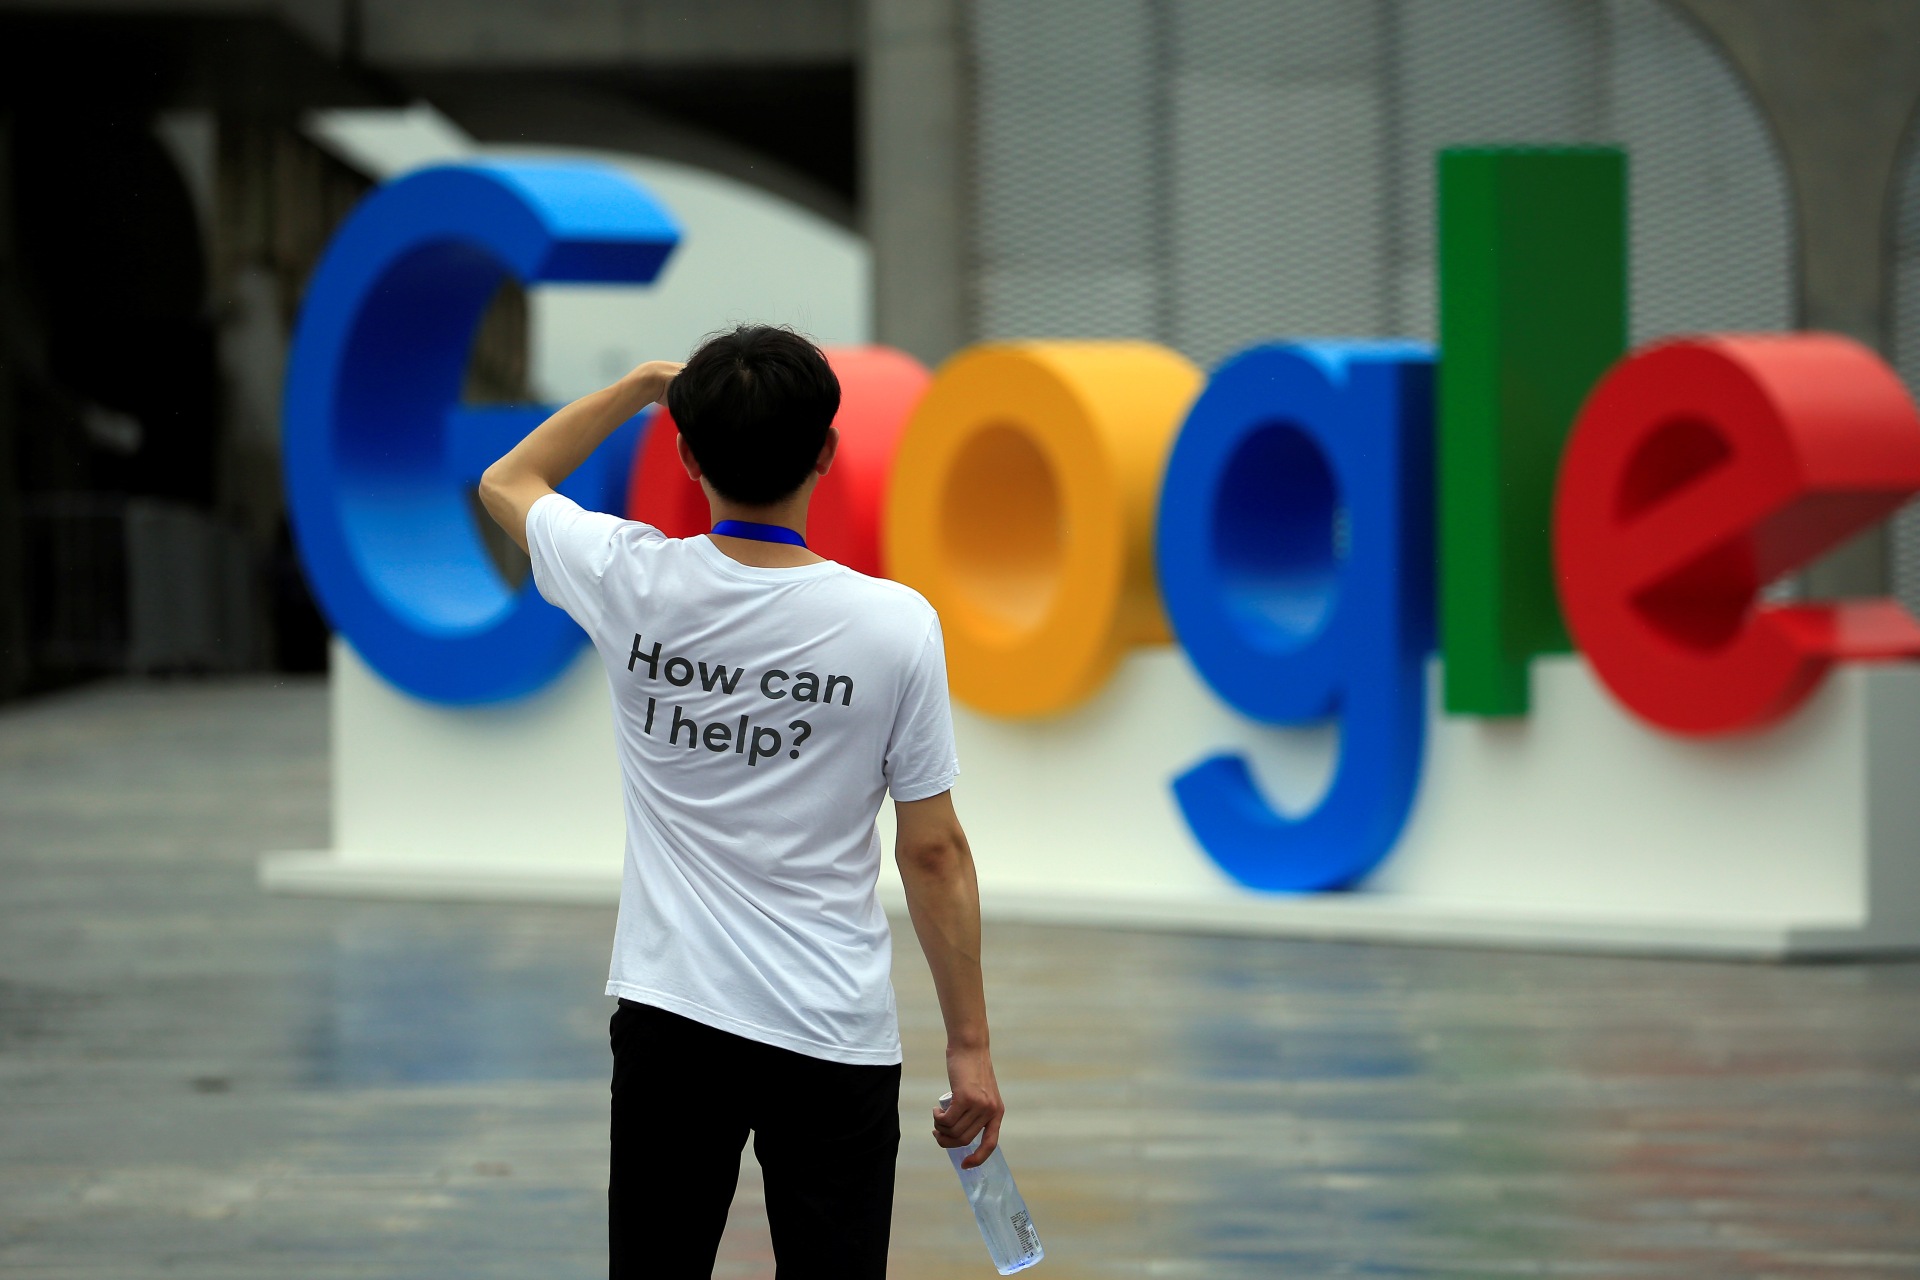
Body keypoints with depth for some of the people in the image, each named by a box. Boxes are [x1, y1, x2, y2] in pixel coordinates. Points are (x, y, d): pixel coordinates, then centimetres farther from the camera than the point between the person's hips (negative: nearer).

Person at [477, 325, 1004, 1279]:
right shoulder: (895, 626, -11)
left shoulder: (631, 583, -6)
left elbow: (507, 481, 17)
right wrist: (969, 1046, 2)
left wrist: (645, 383, 23)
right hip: (835, 1035, -2)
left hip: (668, 1022, 2)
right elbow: (933, 852, -6)